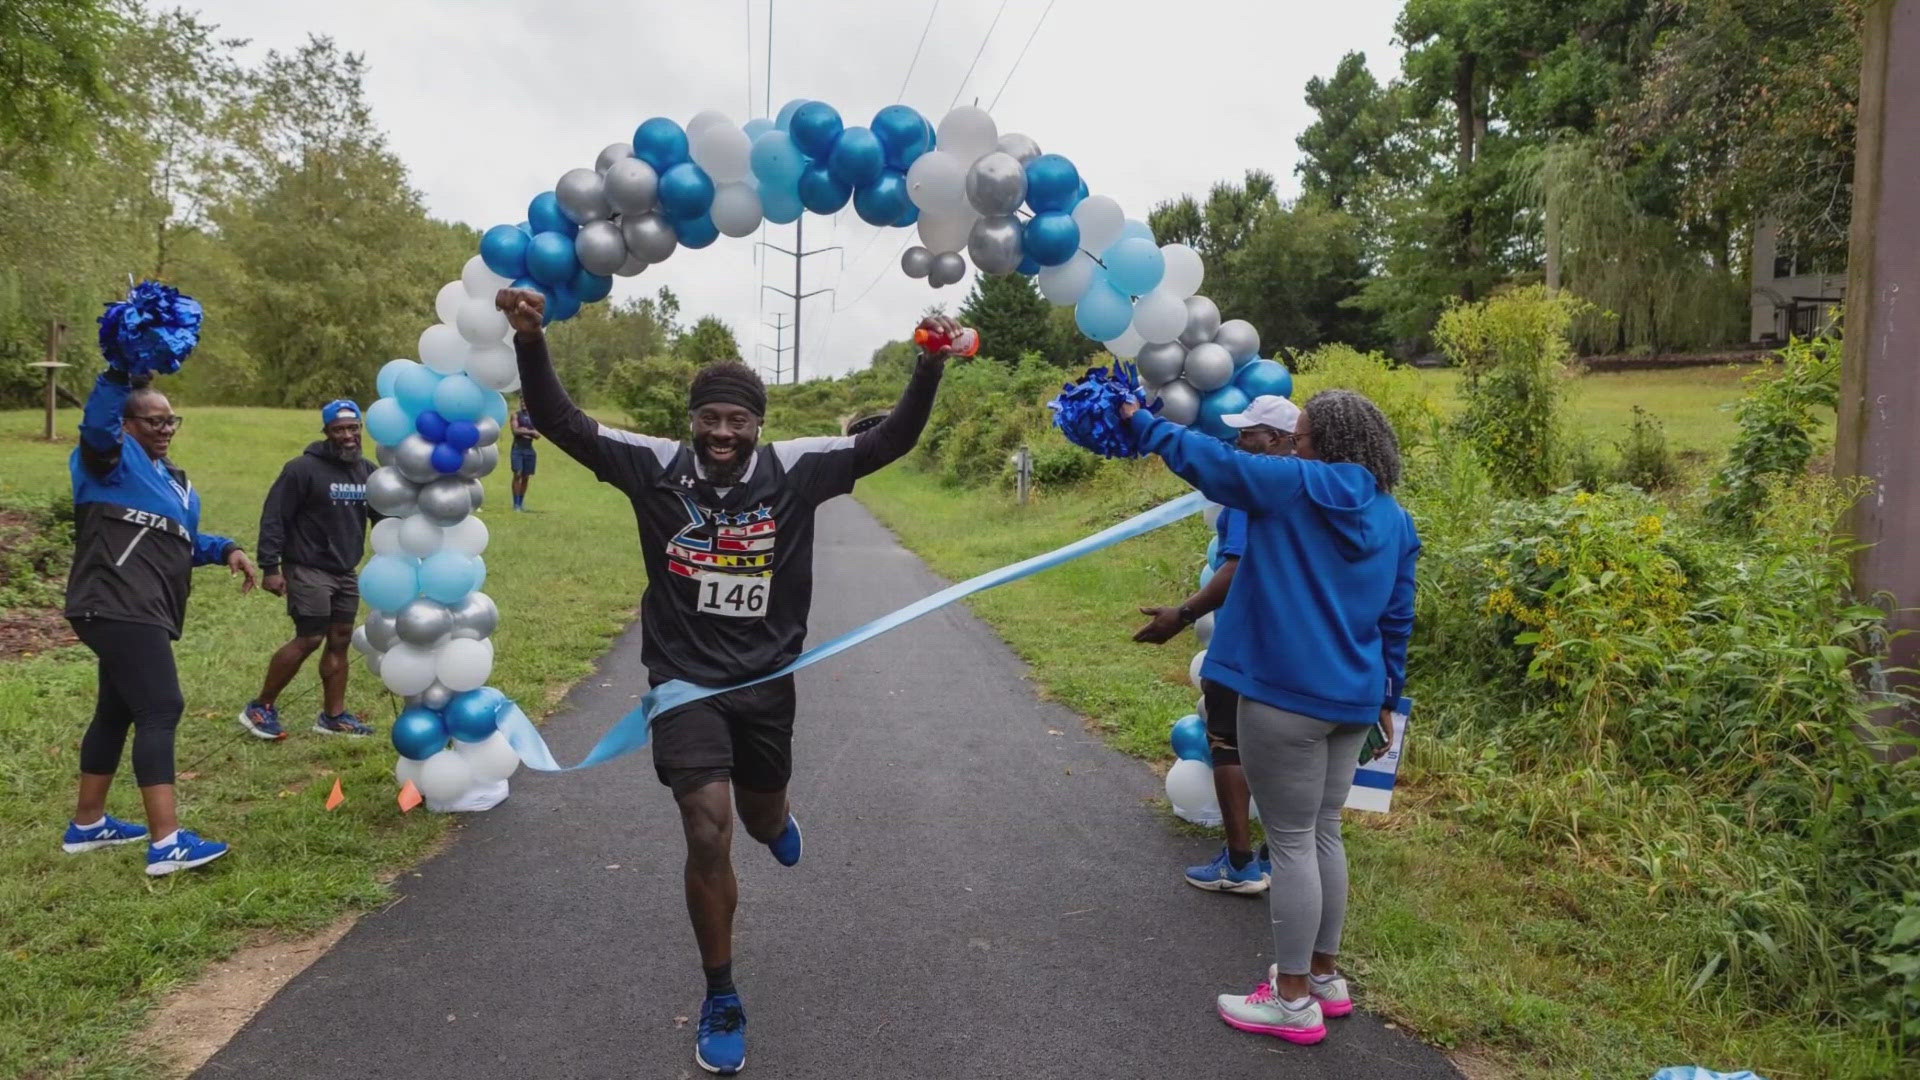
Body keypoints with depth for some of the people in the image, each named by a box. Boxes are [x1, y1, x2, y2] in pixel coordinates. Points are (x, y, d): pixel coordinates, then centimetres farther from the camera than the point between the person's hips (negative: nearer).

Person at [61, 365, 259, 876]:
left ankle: (87, 824, 32)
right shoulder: (113, 460, -4)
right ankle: (167, 843, -19)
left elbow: (183, 539, 28)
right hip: (117, 608, -10)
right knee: (160, 710, -16)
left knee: (117, 712, 18)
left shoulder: (171, 477, 23)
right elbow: (98, 424, -26)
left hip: (137, 613, 10)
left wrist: (225, 550, 10)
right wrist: (123, 372, -40)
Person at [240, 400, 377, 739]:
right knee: (309, 639, -8)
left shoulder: (367, 471, 7)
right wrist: (270, 567, -17)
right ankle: (260, 708, 8)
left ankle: (333, 715, 18)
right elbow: (273, 518, -13)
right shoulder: (303, 469, -13)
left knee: (341, 639, 8)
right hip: (308, 569, -6)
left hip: (346, 572, 7)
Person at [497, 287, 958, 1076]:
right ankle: (721, 1002, 10)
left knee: (762, 820, 20)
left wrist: (929, 367, -29)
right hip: (686, 683, -1)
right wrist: (530, 341, -29)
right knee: (707, 836, -11)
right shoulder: (656, 466, -9)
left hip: (766, 682, 2)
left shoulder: (795, 469, -10)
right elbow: (560, 423, -13)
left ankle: (774, 818, 64)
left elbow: (891, 441, -14)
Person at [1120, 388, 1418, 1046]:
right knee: (1323, 835, 18)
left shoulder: (1293, 486, -9)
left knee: (1291, 843, 1)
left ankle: (1294, 1001, 11)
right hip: (1351, 699, 8)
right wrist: (1387, 697, 23)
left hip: (1288, 695, -7)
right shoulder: (1395, 520, 10)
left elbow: (1205, 458, -6)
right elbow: (1397, 621, 14)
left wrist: (1140, 422, 8)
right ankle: (1324, 976, 30)